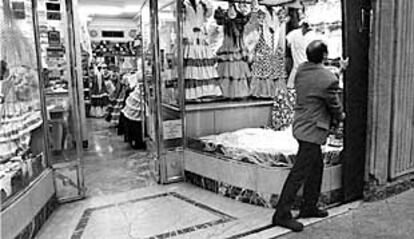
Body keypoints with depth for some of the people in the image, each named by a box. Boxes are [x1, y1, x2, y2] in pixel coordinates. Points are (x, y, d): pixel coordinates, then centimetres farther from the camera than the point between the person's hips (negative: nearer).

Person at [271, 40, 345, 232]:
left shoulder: (301, 69, 2)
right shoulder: (328, 79, -20)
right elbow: (335, 106, -7)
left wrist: (333, 117, 17)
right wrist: (340, 116, 18)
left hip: (301, 124, 9)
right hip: (312, 131, -9)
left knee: (316, 167, 22)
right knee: (299, 173, -2)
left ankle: (309, 207, 34)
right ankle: (282, 215, 7)